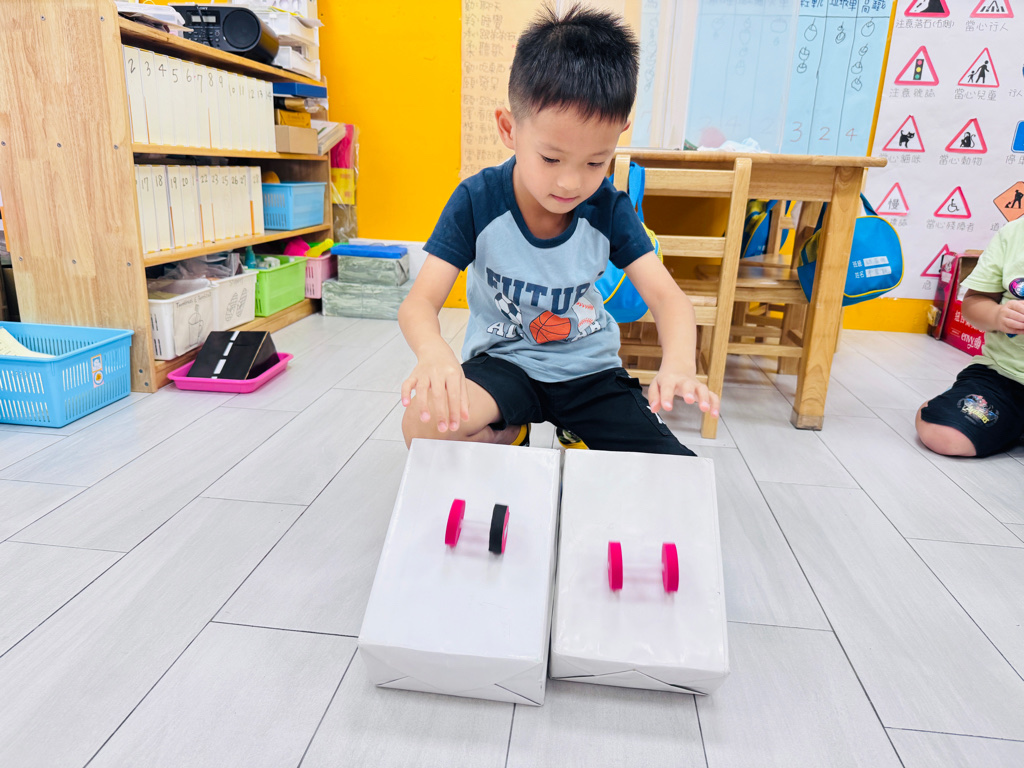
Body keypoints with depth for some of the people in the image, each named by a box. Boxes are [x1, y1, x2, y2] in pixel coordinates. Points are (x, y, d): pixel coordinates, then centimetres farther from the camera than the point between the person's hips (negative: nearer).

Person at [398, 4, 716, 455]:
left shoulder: (608, 209, -9)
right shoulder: (476, 202, -14)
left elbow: (666, 296, -13)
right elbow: (419, 303, -19)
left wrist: (678, 362, -38)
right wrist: (433, 352, -46)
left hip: (589, 368, 2)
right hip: (503, 361, -1)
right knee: (424, 421, -32)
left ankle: (581, 442, 14)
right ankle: (511, 436, 0)